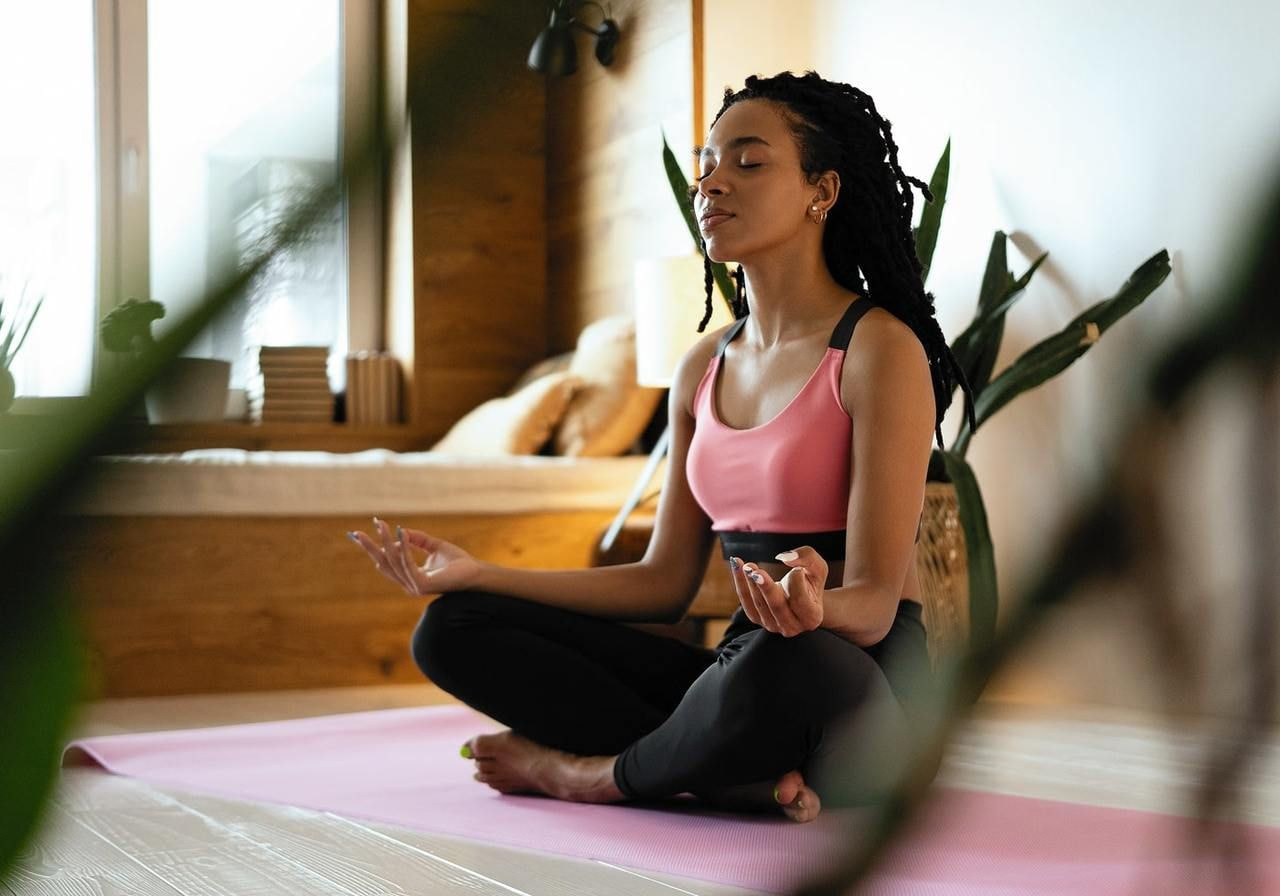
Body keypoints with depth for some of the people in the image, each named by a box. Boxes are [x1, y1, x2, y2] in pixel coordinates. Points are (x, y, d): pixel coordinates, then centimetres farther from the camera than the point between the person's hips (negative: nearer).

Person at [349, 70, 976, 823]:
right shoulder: (705, 367, 12)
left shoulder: (879, 348, -9)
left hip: (863, 692, -7)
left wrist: (814, 609, -39)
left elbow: (873, 603, -14)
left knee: (781, 665, -43)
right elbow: (666, 582, 12)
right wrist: (477, 575, 6)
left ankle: (595, 772, -11)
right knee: (454, 627, -3)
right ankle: (743, 779, -17)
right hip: (744, 675, 7)